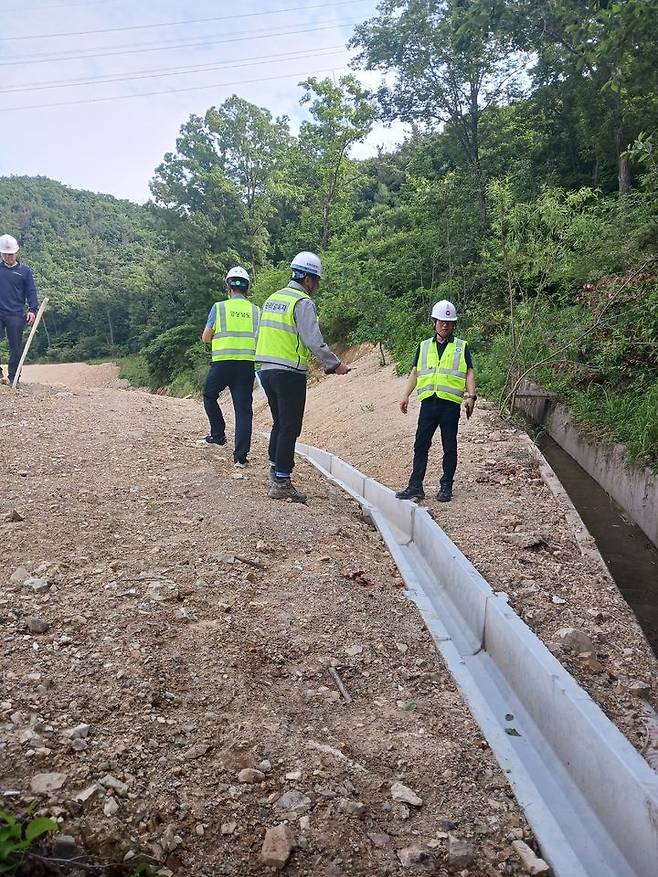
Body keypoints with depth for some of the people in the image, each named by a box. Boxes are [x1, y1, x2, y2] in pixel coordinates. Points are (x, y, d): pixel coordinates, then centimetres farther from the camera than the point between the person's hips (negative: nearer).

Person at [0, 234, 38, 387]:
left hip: (16, 315, -1)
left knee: (16, 347, 2)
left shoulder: (24, 271, 9)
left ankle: (13, 378, 10)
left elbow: (31, 292, 6)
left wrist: (32, 310, -7)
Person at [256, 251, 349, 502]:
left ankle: (275, 473, 26)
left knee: (279, 423, 19)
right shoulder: (303, 302, -11)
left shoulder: (273, 298, 15)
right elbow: (314, 340, -17)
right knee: (290, 428, -2)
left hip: (266, 369, 8)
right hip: (290, 373, -8)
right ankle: (281, 483, -1)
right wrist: (335, 364, -7)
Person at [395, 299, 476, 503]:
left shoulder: (461, 347, 10)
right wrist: (405, 395, 6)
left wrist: (471, 396, -9)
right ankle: (415, 486, 3)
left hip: (451, 403, -2)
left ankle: (446, 487, 12)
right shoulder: (424, 347, 17)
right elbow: (415, 373, 16)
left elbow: (469, 373, 5)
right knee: (421, 445, 0)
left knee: (449, 447, 3)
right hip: (428, 402, 2)